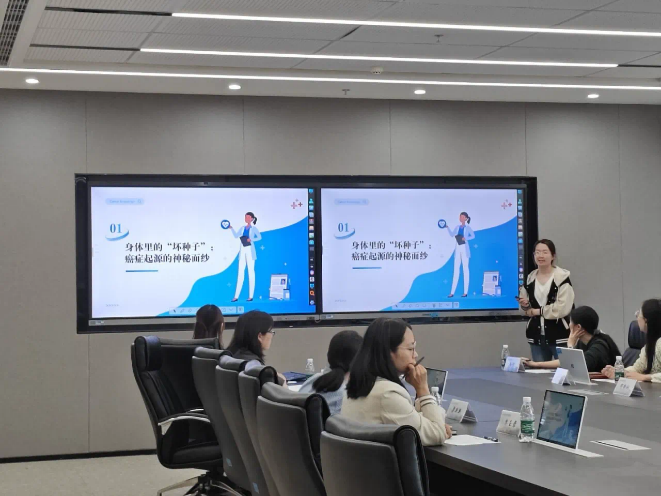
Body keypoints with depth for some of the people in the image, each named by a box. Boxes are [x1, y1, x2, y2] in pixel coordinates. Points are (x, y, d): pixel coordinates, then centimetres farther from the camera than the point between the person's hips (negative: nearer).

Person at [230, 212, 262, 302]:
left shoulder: (253, 228, 1)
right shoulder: (243, 228, 14)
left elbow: (259, 237, -9)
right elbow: (236, 235, 5)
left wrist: (251, 239, -21)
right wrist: (231, 228, -6)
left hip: (250, 251, -5)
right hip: (243, 251, 5)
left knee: (250, 272, -2)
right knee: (240, 273, 2)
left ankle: (251, 296, 0)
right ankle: (236, 296, -1)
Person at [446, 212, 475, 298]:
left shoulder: (467, 227, 0)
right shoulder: (457, 227, 11)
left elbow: (473, 236, 2)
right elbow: (452, 234, 3)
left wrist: (465, 238, -12)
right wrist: (447, 228, -8)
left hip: (464, 249, -4)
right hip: (458, 249, 4)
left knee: (465, 268, -1)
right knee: (456, 270, 2)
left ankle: (465, 292, 1)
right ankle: (452, 292, 0)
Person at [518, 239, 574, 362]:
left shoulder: (562, 277, -9)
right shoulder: (529, 279, 11)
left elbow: (563, 308, -17)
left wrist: (538, 311, -11)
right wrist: (525, 305, -4)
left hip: (559, 336, -5)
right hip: (537, 336, 5)